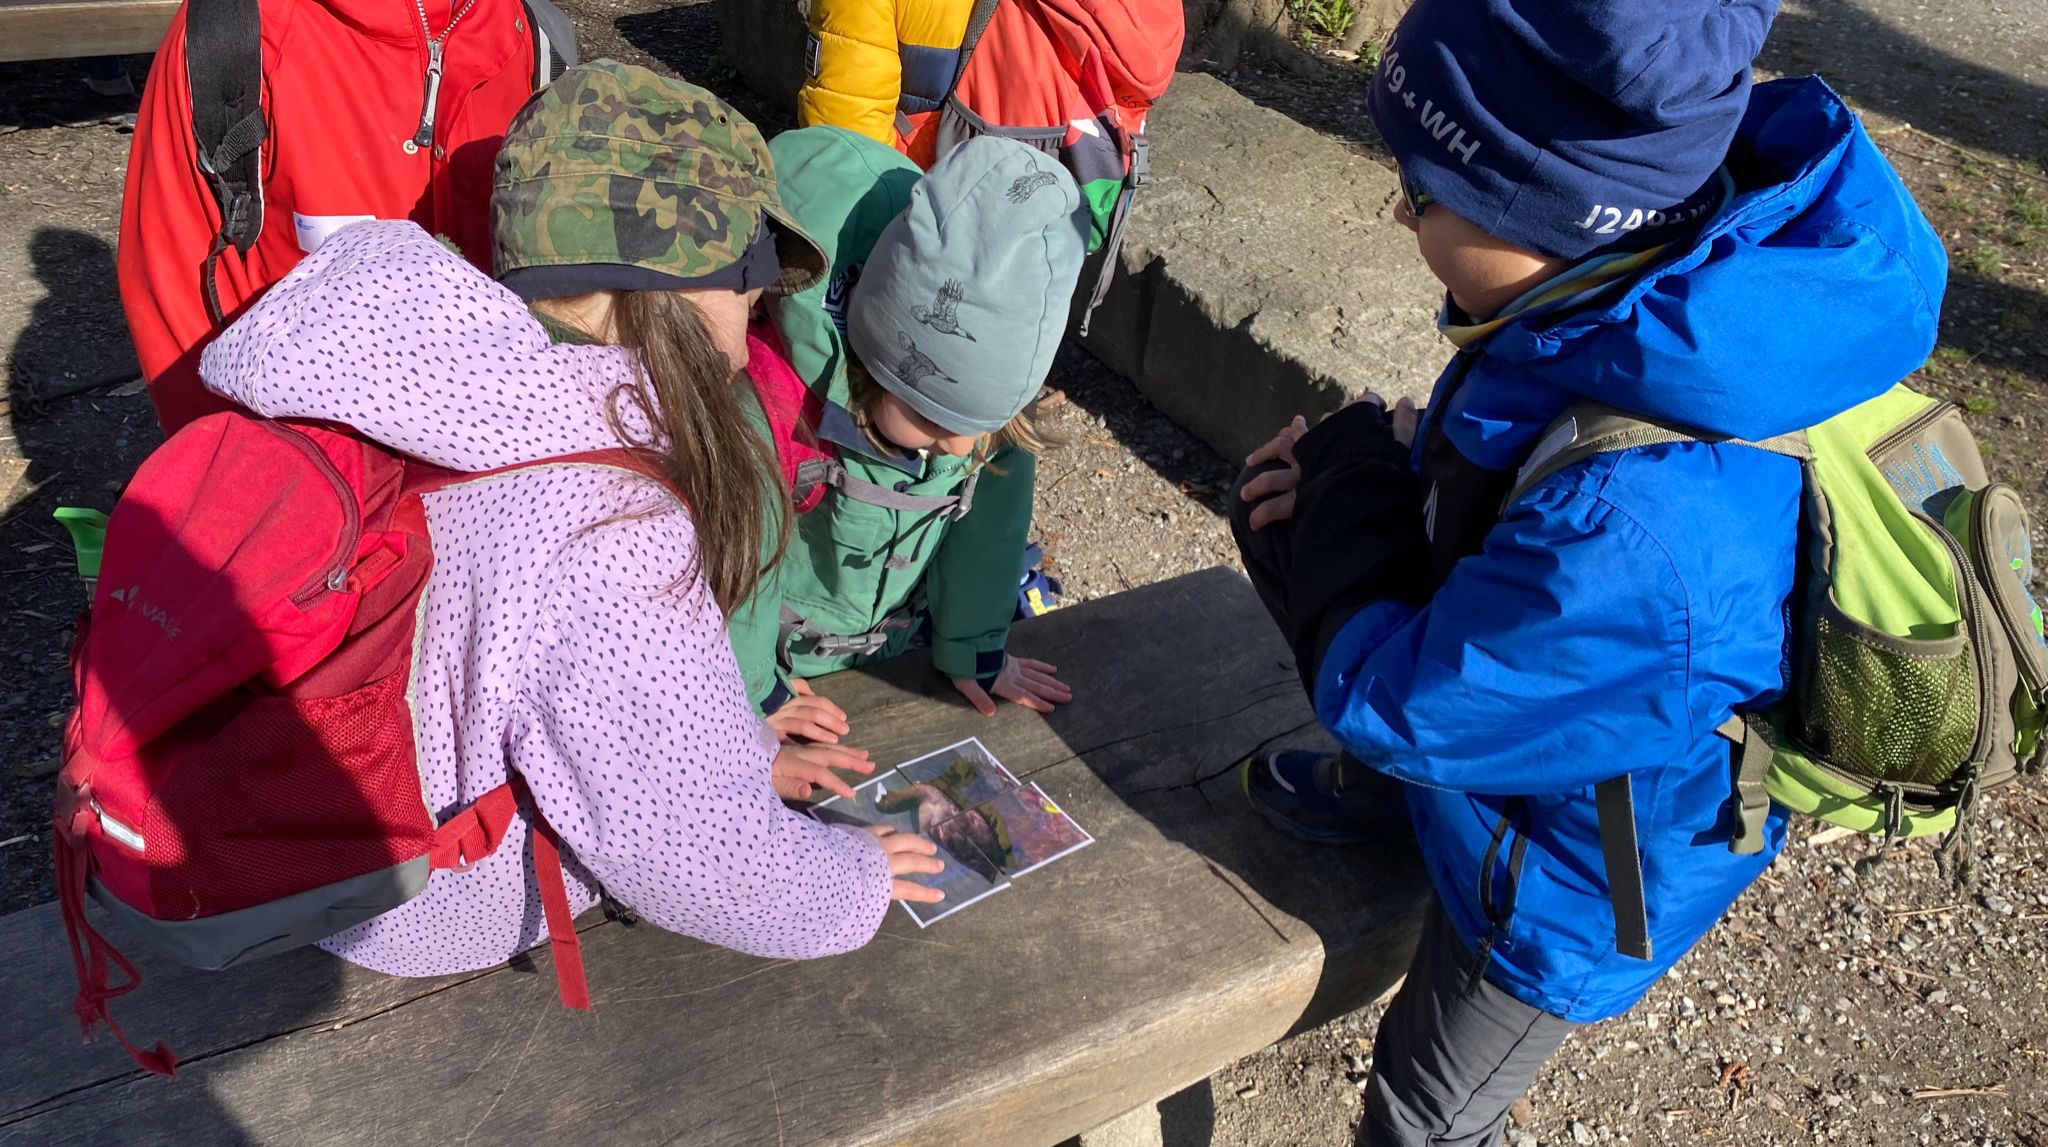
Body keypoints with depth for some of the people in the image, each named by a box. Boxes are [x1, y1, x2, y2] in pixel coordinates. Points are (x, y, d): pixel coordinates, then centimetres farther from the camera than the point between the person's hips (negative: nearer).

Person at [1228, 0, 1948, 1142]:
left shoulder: (1638, 541, -49)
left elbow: (1392, 695, -31)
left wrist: (1357, 473, -19)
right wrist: (1397, 466, -16)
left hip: (1570, 881, -7)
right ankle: (1366, 792, 66)